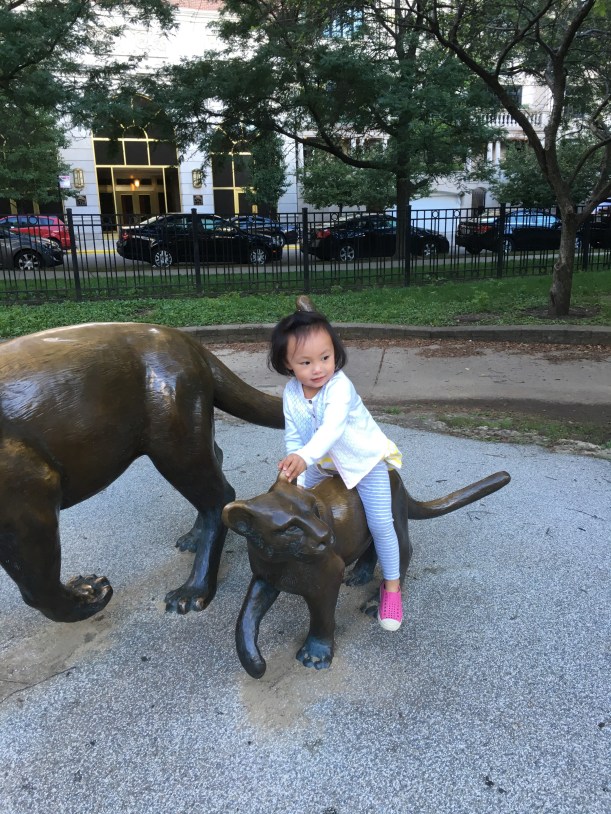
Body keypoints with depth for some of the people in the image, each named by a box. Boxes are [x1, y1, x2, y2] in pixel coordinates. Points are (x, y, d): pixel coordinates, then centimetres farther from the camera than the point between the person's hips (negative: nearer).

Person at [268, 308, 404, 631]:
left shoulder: (340, 387, -35)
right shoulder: (291, 392, -16)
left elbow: (332, 428, -51)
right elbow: (293, 437, -11)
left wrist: (304, 457, -66)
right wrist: (297, 480, -20)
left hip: (365, 460, -5)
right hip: (323, 463, 6)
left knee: (380, 524, -6)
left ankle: (392, 584, 17)